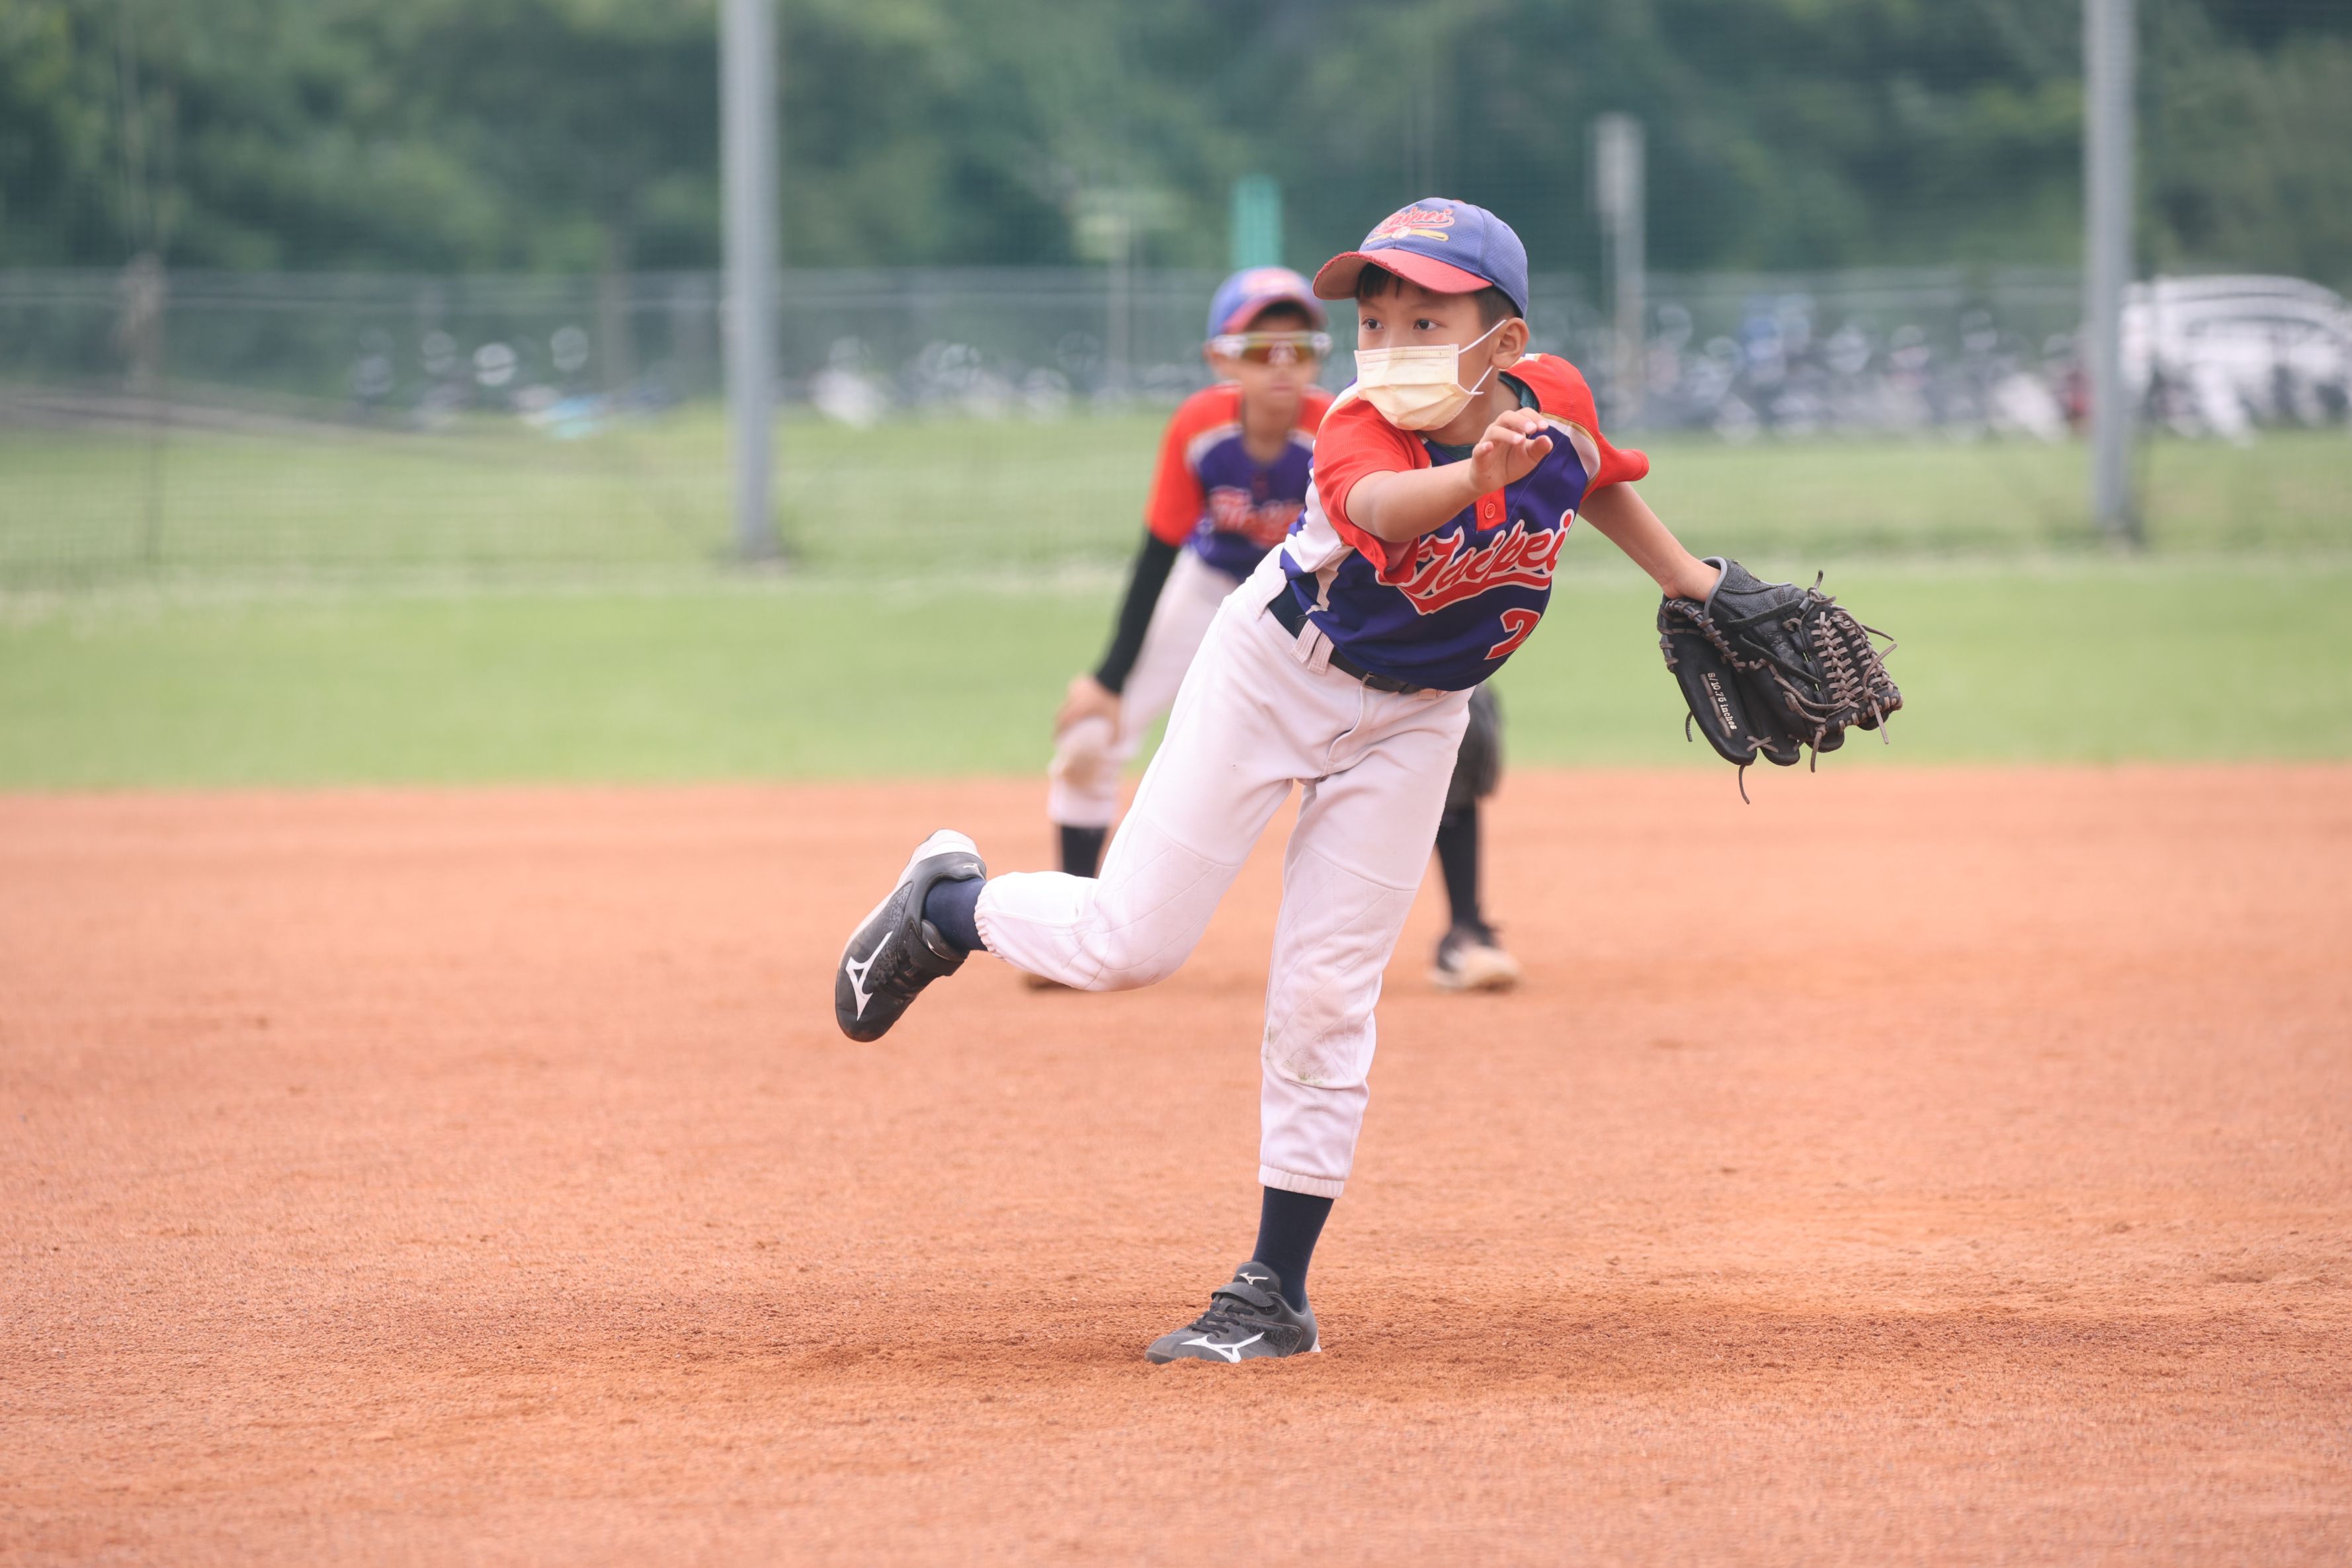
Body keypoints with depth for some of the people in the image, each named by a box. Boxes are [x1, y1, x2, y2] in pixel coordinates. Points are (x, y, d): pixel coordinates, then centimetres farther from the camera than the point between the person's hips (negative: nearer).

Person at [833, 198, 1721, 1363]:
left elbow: (1594, 480, 8)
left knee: (1326, 996, -1)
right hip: (1273, 674, -3)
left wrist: (1690, 582, 11)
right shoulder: (1360, 432, -31)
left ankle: (1275, 1295, 8)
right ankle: (949, 903, 28)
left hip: (1411, 720, 3)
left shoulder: (1555, 400, -17)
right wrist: (1476, 475, -76)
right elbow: (1379, 506, -56)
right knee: (1129, 945, -5)